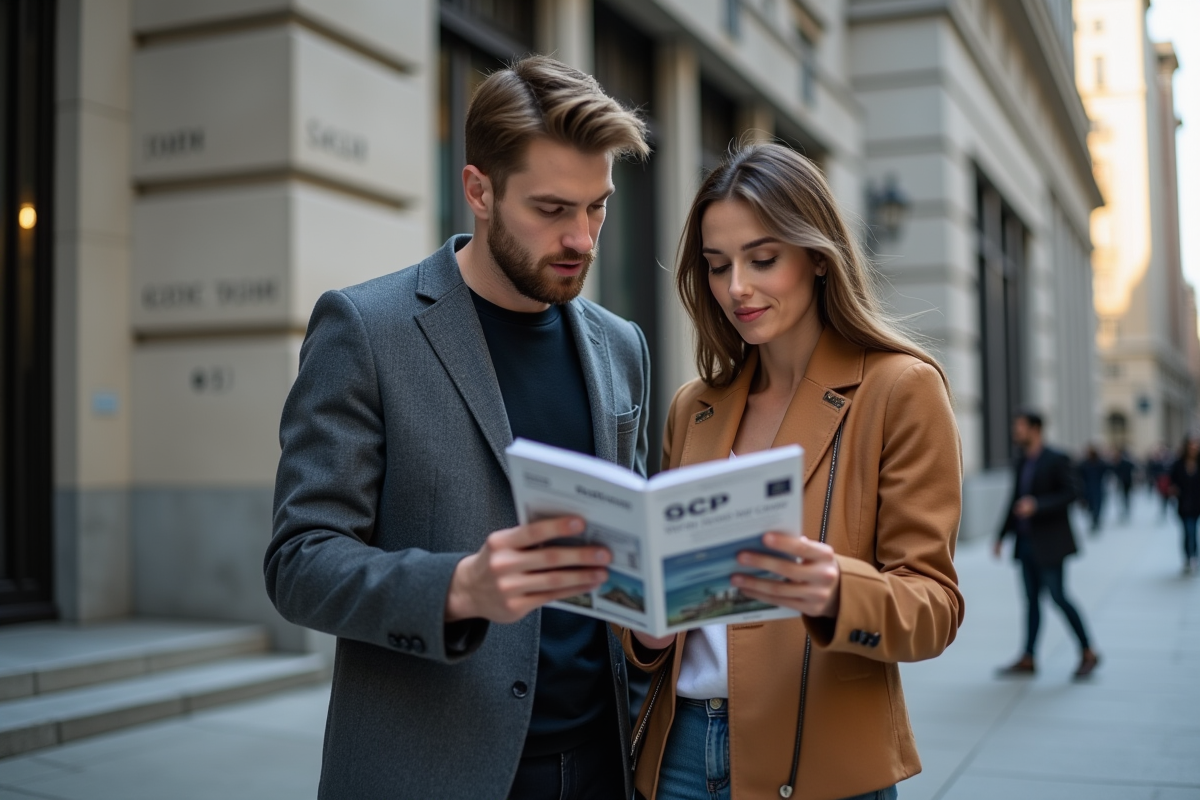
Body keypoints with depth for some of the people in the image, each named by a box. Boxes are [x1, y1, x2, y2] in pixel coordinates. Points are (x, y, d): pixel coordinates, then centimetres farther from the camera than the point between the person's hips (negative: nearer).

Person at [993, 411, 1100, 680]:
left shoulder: (1057, 460, -8)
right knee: (1032, 599, 8)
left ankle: (1088, 653, 8)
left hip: (1049, 543, -7)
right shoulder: (1020, 464, 13)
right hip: (1026, 543, 7)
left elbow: (1070, 494, -14)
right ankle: (1028, 660, 10)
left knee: (1058, 596, -6)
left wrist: (1036, 505, -24)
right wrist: (1002, 535, 15)